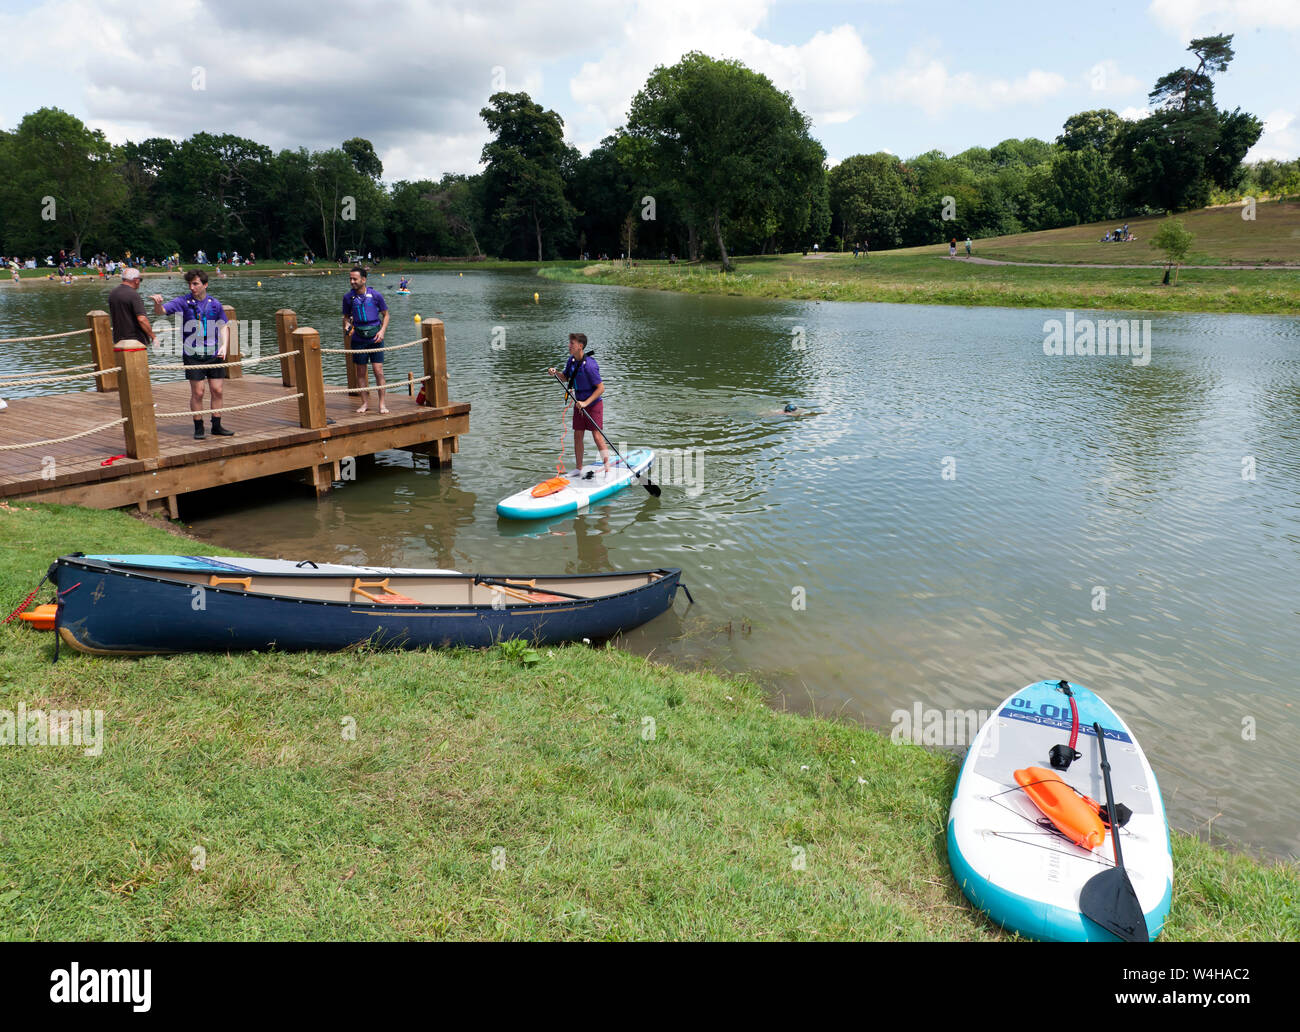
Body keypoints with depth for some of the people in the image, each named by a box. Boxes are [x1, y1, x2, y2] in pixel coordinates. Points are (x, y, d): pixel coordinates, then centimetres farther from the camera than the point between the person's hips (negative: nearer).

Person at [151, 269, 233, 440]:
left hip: (214, 355, 3)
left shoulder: (215, 304, 6)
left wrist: (224, 345, 2)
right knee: (197, 393, -1)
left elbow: (224, 326, 16)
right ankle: (198, 428, 9)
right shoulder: (183, 302, -1)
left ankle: (217, 427, 17)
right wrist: (157, 303, -31)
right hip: (193, 355, -3)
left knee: (218, 391, 5)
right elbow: (160, 311, -8)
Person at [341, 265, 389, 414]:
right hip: (358, 339, 2)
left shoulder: (375, 295, -4)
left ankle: (382, 403, 4)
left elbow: (385, 315, 6)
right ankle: (365, 403, 17)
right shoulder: (348, 297, 2)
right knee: (360, 372, 6)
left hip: (375, 338, -2)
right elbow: (346, 316, 16)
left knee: (378, 371, -5)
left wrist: (382, 331, -8)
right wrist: (346, 327, -5)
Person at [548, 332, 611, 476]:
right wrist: (555, 374, -4)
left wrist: (586, 403, -26)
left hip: (594, 404, -7)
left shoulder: (589, 365, -24)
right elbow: (565, 378, 17)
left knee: (597, 437, -8)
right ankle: (579, 469, 20)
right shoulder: (572, 360, 1)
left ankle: (607, 470, 0)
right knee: (578, 436, 9)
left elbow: (601, 388, -23)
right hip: (580, 404, 8)